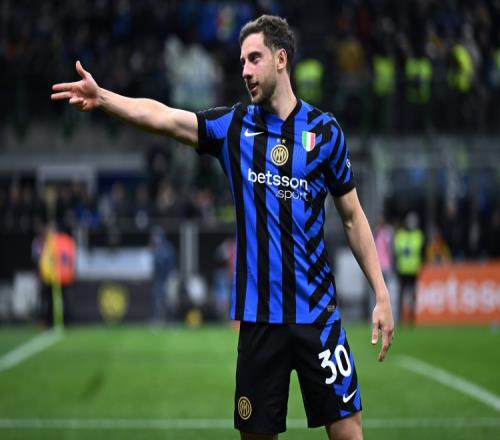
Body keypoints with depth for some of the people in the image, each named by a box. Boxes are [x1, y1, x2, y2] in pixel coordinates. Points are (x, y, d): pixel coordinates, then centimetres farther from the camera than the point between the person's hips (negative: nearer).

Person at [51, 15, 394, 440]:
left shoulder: (324, 130, 3)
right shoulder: (233, 126, 5)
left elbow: (353, 217, 8)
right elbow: (162, 116, -10)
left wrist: (382, 295, 4)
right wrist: (102, 97, -27)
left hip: (316, 312, -1)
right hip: (258, 315, 1)